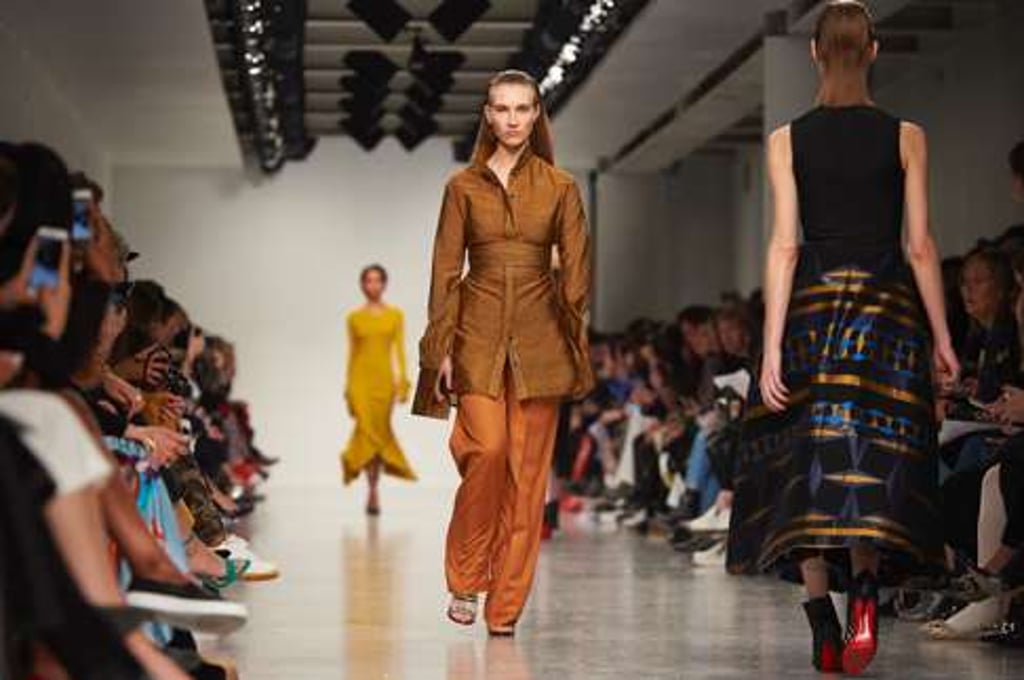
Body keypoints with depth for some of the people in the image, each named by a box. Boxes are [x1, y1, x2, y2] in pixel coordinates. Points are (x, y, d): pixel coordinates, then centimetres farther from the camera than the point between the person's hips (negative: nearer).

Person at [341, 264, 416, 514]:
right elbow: (351, 354, 10)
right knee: (369, 430, -13)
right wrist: (348, 389, 8)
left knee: (377, 431, 5)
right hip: (361, 378, -1)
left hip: (384, 379, 1)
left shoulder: (395, 315, 5)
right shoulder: (354, 317, 6)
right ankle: (373, 492, -11)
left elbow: (399, 351, 2)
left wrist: (403, 383, -7)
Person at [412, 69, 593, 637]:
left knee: (528, 469, -1)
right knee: (487, 449, -16)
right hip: (478, 335, -1)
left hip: (538, 340, 1)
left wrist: (572, 342, -4)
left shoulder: (560, 186, 6)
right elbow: (445, 272, 5)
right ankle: (464, 582, 3)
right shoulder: (463, 186, 6)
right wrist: (442, 350, -1)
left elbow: (576, 270, 5)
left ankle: (506, 606, 6)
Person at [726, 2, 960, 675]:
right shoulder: (906, 137, 2)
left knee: (808, 461, 6)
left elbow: (784, 246, -3)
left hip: (813, 305, 0)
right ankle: (865, 583, -28)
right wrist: (942, 338, 8)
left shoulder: (788, 140, 2)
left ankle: (823, 624, 0)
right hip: (888, 308, 0)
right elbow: (921, 246, 0)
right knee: (872, 460, -1)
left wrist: (772, 348, -4)